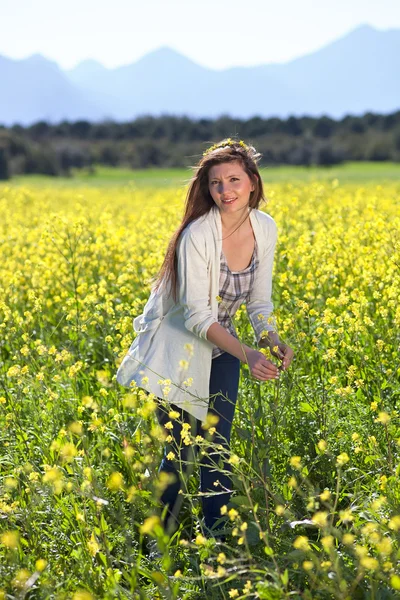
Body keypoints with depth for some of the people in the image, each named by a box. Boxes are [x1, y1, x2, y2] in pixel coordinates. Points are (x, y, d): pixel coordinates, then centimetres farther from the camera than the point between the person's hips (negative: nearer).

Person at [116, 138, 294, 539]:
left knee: (217, 448, 3)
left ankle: (217, 537, 13)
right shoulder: (197, 236, -27)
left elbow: (258, 302, 1)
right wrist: (246, 355, -37)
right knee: (179, 452, 0)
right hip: (177, 350, -5)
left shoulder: (266, 229, -8)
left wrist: (273, 342, -17)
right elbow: (197, 316, -27)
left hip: (219, 349, 5)